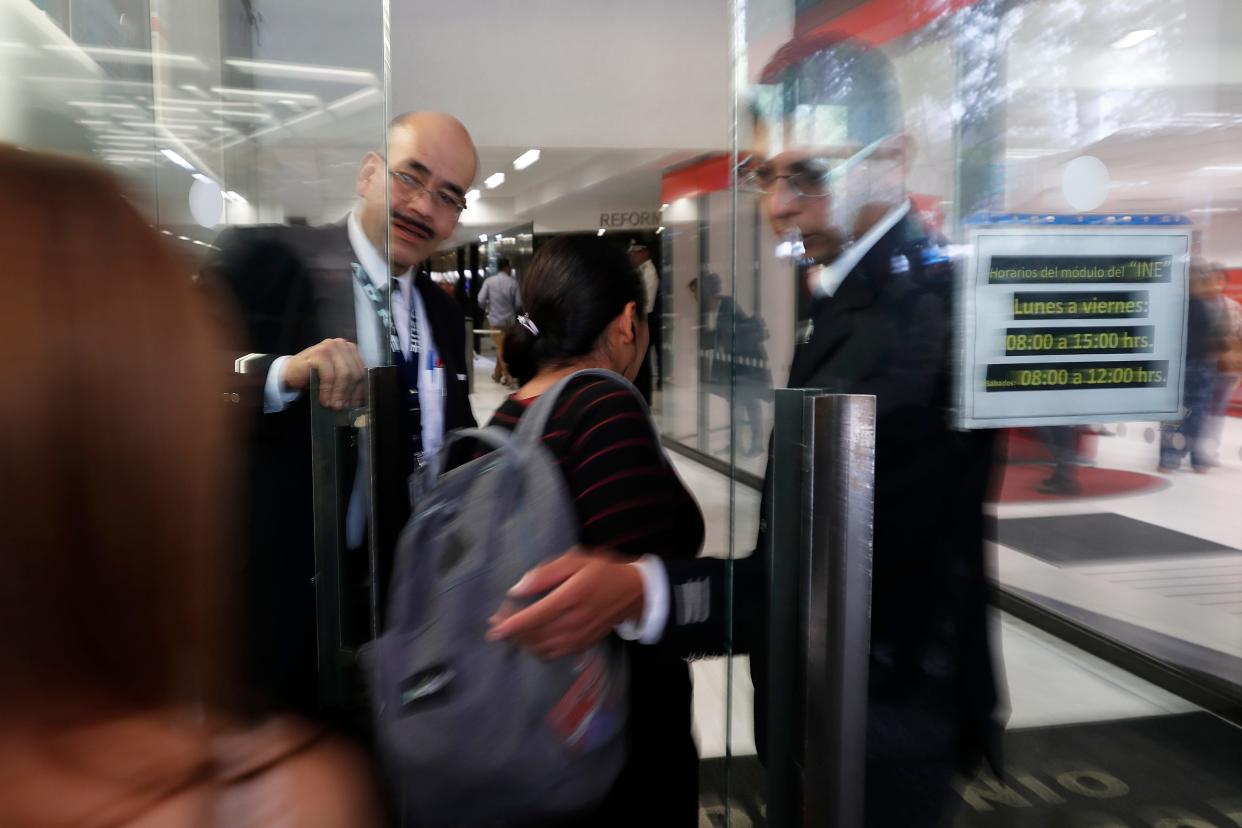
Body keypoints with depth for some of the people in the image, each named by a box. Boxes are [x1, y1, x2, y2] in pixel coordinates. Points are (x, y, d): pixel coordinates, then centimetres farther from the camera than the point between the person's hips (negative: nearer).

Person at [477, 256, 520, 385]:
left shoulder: (489, 281, -6)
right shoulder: (513, 282, -10)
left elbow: (481, 300, -8)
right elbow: (518, 303, -10)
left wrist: (489, 308, 12)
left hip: (495, 320, 0)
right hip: (509, 320, 0)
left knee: (500, 348, 3)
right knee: (504, 347, 13)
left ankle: (507, 375, -8)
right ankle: (497, 374, 22)